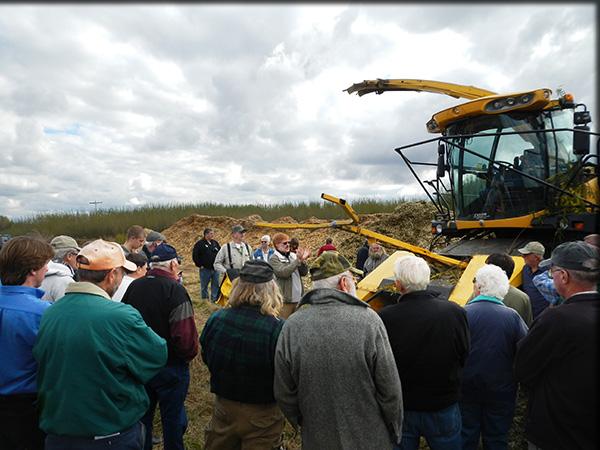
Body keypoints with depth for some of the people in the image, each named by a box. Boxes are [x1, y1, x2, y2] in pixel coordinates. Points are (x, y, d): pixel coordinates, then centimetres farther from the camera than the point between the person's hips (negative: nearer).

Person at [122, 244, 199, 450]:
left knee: (142, 414, 22)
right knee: (172, 417, 14)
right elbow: (186, 335, -29)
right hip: (170, 367, -5)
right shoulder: (175, 290, -23)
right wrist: (189, 354, -8)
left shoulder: (133, 286, -3)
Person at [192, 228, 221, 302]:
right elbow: (195, 256, -9)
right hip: (205, 269, -5)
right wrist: (200, 265, -10)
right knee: (204, 285, 6)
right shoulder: (200, 244, -7)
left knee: (216, 284, 7)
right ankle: (204, 299, 20)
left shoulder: (215, 243, 9)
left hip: (215, 268, 5)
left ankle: (215, 298, 18)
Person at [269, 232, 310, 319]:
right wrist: (298, 260, -22)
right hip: (284, 300, -5)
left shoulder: (293, 256, 8)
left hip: (298, 298, 6)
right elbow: (284, 272, -21)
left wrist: (303, 260, -12)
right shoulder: (274, 259, -6)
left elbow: (304, 273, 5)